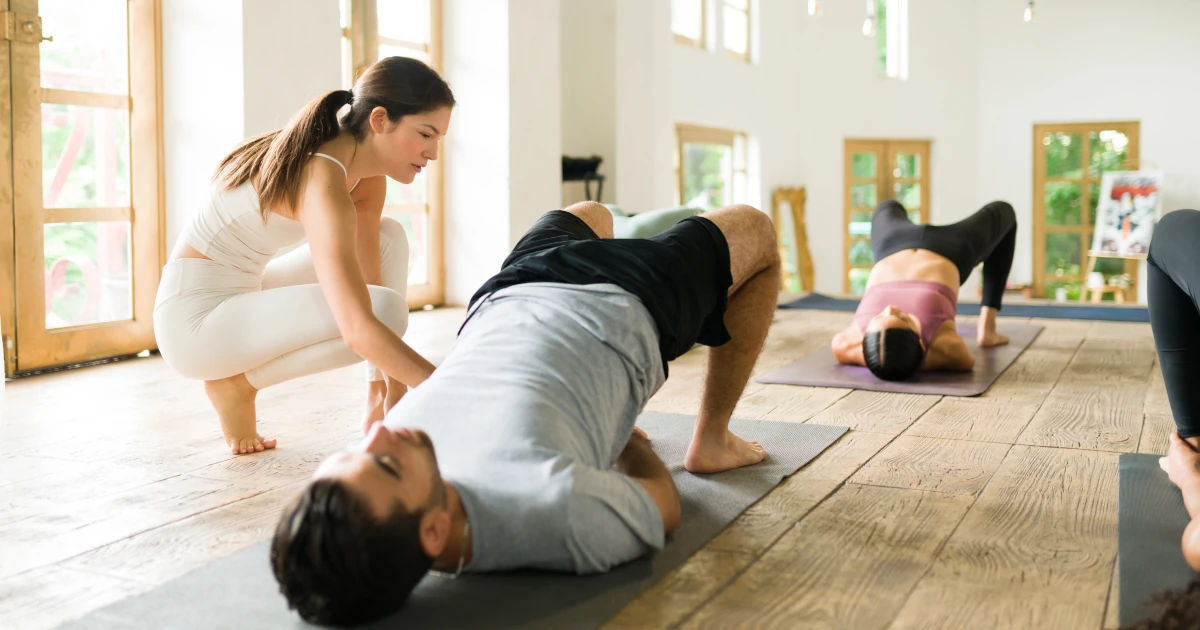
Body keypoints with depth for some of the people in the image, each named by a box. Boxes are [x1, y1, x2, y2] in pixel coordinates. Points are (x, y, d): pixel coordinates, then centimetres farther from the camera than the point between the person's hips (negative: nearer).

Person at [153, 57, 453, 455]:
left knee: (388, 238, 8)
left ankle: (381, 404, 2)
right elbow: (359, 329, -36)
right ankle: (236, 383, -4)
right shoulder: (322, 181, -28)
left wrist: (392, 386, -7)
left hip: (241, 299, 9)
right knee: (386, 311, -24)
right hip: (196, 317, -9)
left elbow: (371, 278, -2)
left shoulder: (368, 178, 0)